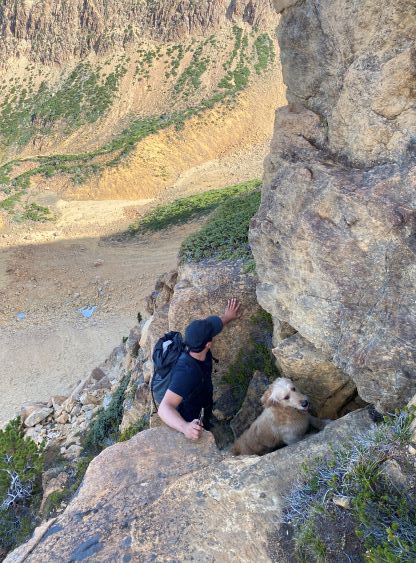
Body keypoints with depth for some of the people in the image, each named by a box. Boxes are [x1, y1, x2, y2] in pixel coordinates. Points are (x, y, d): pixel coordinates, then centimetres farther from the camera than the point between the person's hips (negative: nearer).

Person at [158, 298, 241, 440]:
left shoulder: (196, 346, -23)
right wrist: (185, 427, -74)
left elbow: (213, 324, 0)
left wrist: (227, 317, 17)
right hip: (190, 421, -7)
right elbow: (164, 407, -56)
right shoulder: (186, 372, -46)